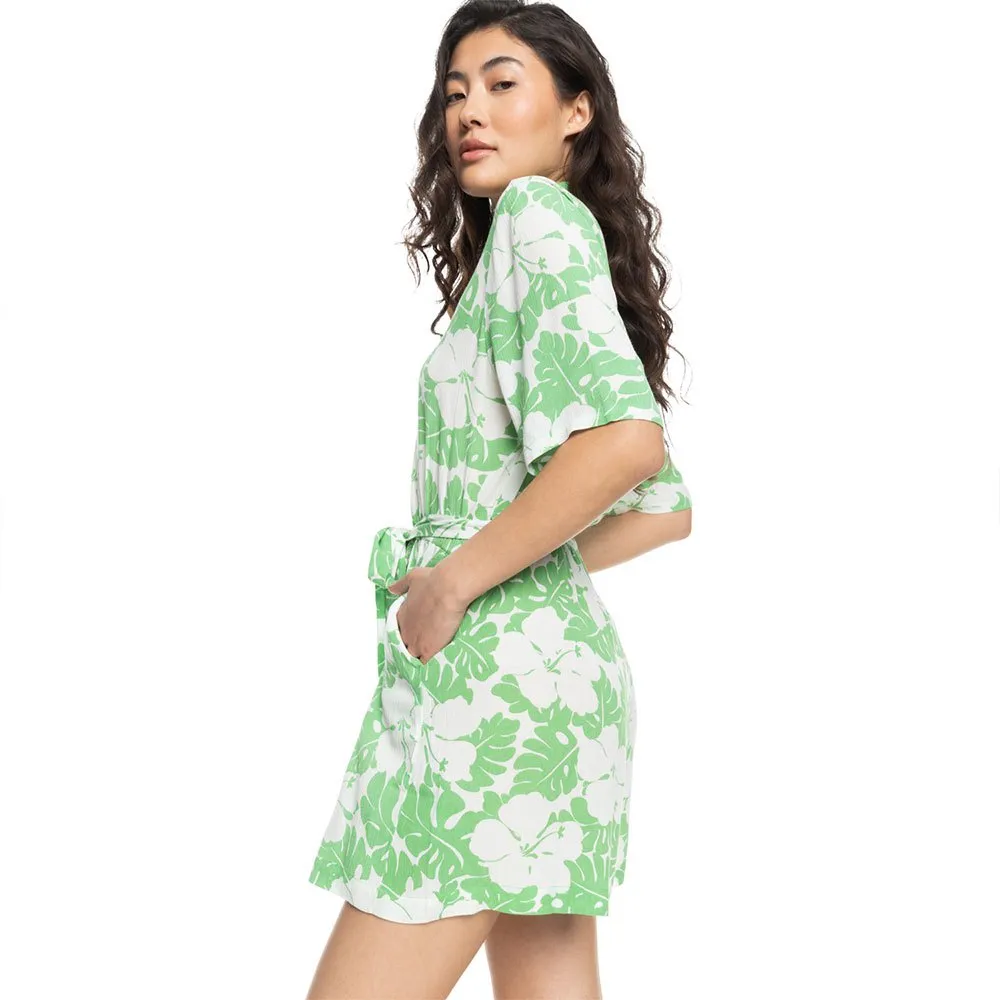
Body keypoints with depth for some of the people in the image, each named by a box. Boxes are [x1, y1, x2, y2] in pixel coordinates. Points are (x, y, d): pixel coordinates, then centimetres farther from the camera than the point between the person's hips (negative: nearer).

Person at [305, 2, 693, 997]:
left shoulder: (542, 217, -7)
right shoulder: (544, 238, 21)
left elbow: (626, 439, -25)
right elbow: (665, 510, 23)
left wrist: (455, 579, -18)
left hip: (496, 659, -10)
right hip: (558, 650, 10)